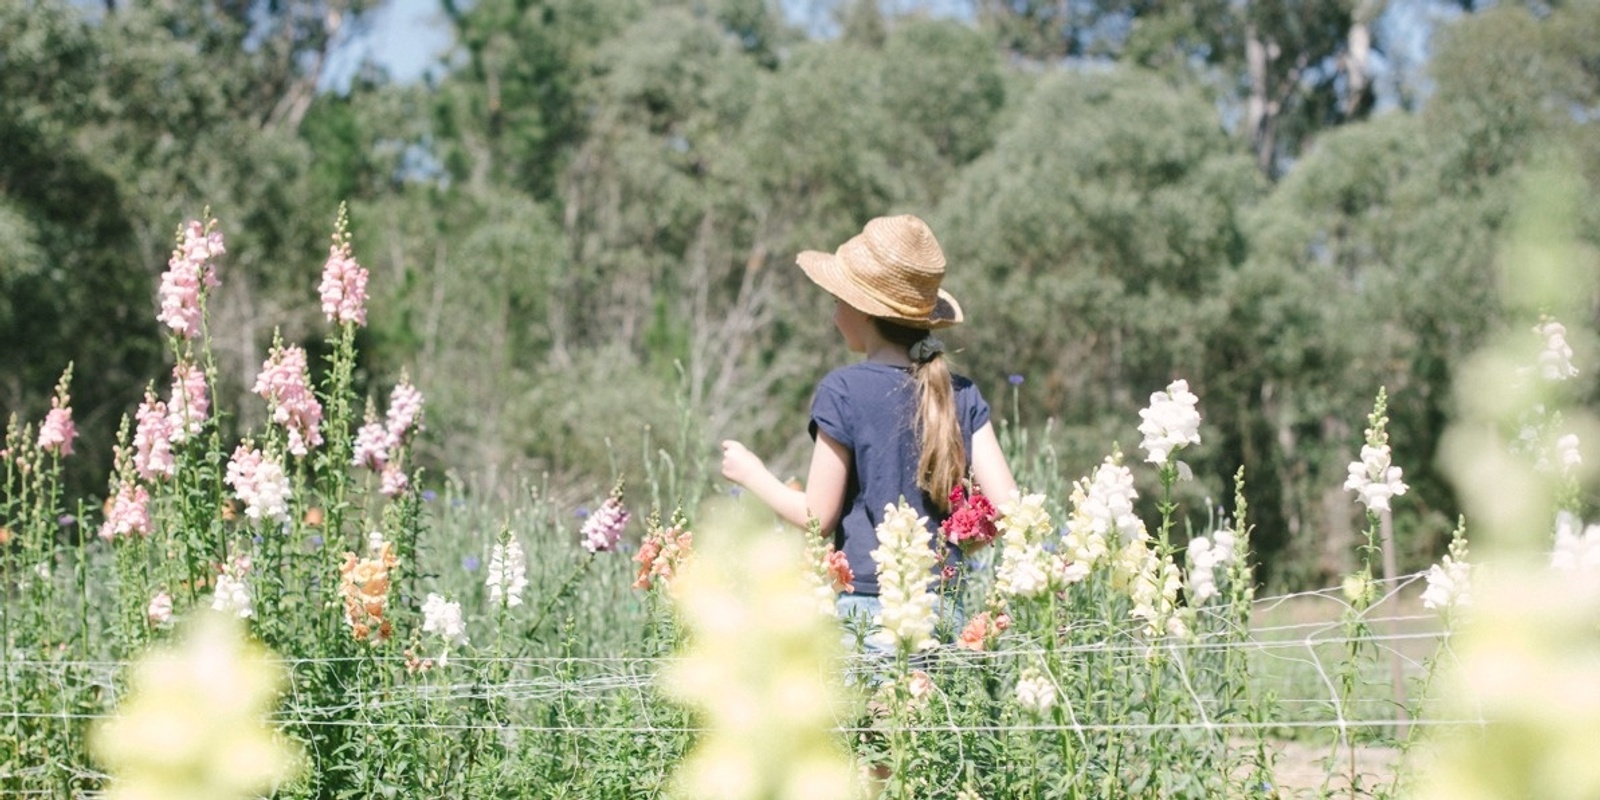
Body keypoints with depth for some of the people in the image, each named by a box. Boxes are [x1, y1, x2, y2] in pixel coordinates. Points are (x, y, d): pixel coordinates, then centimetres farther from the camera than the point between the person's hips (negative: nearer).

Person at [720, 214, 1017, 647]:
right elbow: (1007, 503, 0)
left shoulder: (843, 391, -7)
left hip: (866, 606, -4)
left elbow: (817, 516, -4)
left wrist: (752, 474, 11)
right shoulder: (961, 395, 5)